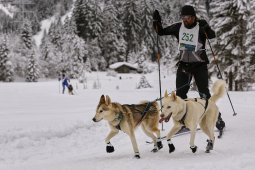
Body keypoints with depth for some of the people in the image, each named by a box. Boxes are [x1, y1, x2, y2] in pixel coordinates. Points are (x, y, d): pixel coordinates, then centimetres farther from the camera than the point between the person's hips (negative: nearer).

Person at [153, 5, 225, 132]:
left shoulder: (201, 26, -9)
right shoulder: (178, 27, 2)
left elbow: (212, 35, -24)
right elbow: (161, 32, 9)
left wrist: (207, 30, -45)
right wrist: (156, 21, -9)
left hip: (199, 64, -4)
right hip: (184, 64, 4)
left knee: (204, 93, -9)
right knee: (180, 93, -1)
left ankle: (217, 118, 3)